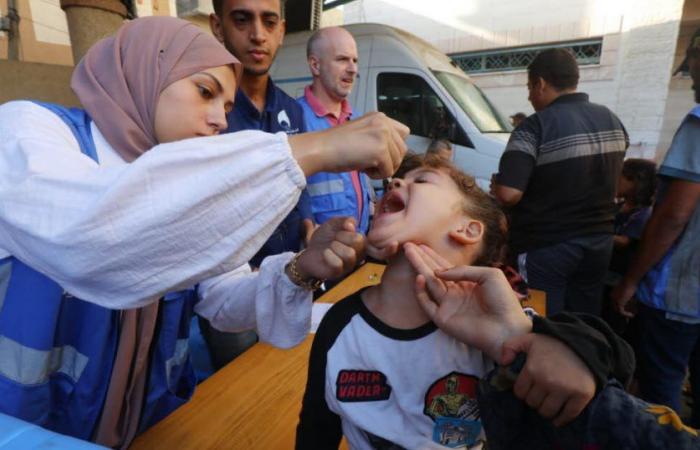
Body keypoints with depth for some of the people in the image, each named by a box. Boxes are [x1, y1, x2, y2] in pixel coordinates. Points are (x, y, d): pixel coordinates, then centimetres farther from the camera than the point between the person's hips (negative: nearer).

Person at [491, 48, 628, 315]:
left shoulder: (536, 127, -19)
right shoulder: (613, 121, 7)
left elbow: (509, 194, -27)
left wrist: (495, 186, -6)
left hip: (545, 248, -7)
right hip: (599, 243, 8)